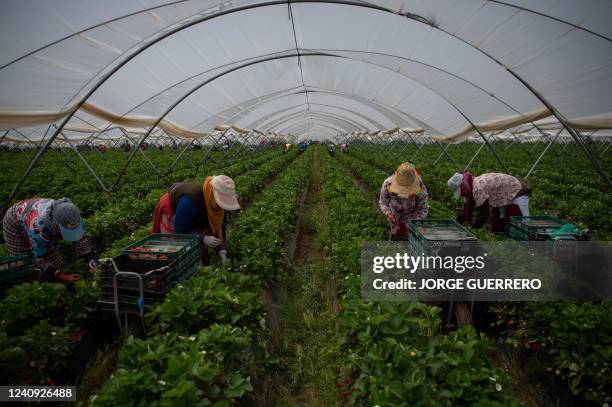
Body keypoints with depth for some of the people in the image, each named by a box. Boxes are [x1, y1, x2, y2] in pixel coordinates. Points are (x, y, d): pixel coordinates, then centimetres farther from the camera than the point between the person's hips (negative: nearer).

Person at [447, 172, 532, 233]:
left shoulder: (478, 188, -35)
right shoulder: (469, 188, -5)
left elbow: (484, 214, -31)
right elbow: (466, 208, 2)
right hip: (503, 199, 9)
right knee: (497, 230, 7)